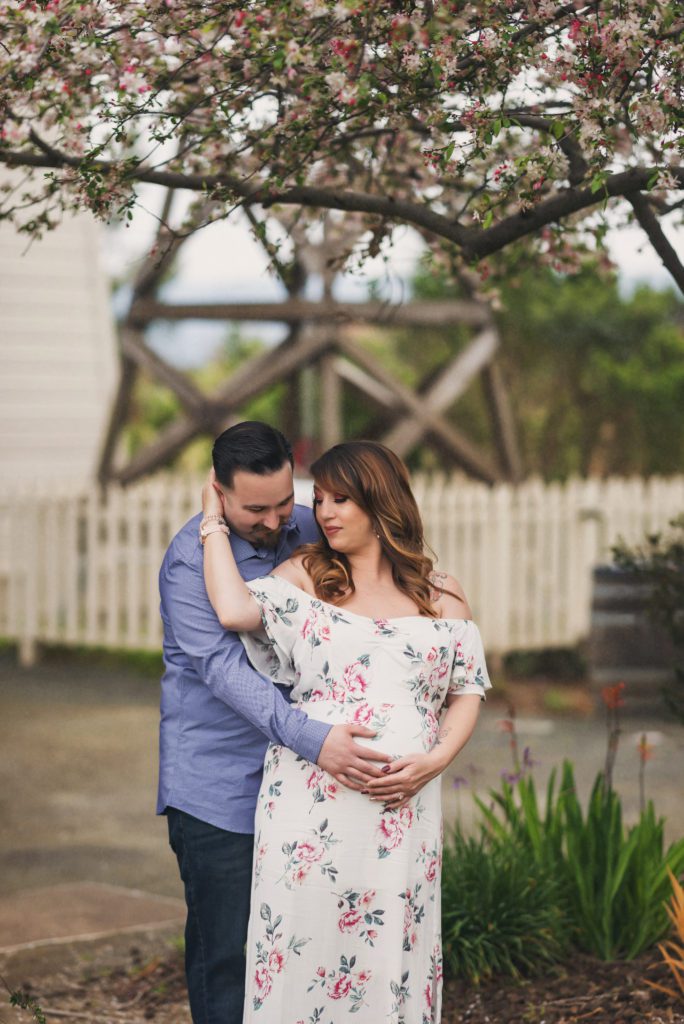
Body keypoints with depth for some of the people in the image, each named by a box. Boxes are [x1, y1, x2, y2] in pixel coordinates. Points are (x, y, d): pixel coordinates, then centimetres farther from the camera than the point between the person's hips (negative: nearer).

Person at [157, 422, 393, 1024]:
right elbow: (223, 668, -26)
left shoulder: (307, 532, 4)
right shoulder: (190, 561, -15)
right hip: (218, 786, -6)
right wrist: (312, 738, -37)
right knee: (226, 948, -3)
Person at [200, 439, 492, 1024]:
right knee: (304, 942, -1)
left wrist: (434, 761, -6)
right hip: (311, 807, -1)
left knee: (391, 957, 1)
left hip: (402, 809, 1)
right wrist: (214, 520, -1)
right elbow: (235, 610, -10)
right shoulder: (303, 577, 8)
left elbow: (468, 692, 11)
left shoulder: (442, 598, 11)